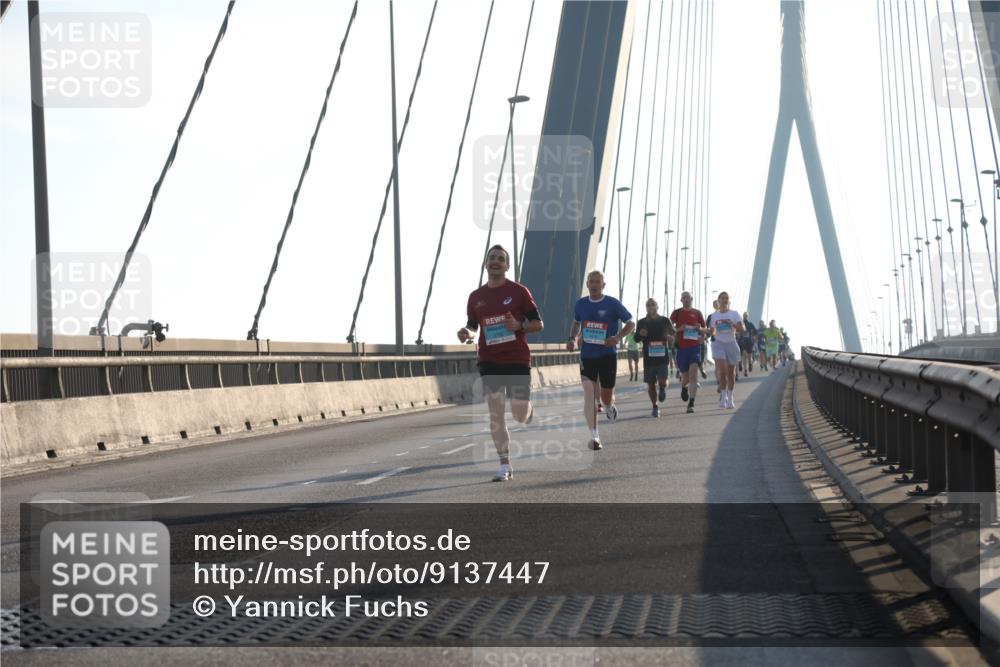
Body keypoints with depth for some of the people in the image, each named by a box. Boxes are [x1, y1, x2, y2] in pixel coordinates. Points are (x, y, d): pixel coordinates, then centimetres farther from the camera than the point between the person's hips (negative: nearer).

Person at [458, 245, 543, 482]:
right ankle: (505, 465, -2)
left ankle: (530, 411, 37)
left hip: (518, 361, -2)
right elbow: (472, 325, 18)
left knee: (520, 414, -2)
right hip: (489, 362, 2)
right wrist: (466, 332, -5)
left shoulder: (519, 291, -1)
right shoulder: (476, 297, 8)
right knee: (496, 413, -7)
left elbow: (538, 324, 1)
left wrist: (519, 325, -18)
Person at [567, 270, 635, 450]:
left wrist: (617, 337, -16)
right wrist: (572, 338, 5)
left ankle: (610, 406, 44)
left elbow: (631, 323, 0)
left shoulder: (613, 304, -6)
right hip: (587, 355, 2)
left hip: (608, 355, -2)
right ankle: (594, 436, -11)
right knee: (589, 393, -12)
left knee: (606, 398, 4)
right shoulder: (581, 304, 5)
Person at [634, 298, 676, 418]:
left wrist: (669, 337, -10)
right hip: (648, 357, 1)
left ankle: (662, 390, 23)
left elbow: (673, 335, 13)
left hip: (663, 357, -1)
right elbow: (636, 338, 9)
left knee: (662, 381, -13)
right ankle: (655, 407, 18)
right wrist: (640, 335, -14)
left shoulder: (665, 321, 5)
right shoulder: (642, 322, 6)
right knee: (651, 384, 3)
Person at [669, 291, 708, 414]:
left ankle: (691, 404, -18)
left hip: (694, 346, 0)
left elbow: (706, 330, 16)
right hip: (681, 347, 0)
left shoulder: (697, 313, 9)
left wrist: (700, 329, -6)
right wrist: (679, 329, -15)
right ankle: (684, 387, 46)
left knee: (693, 373, -15)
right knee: (685, 376, 8)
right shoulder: (677, 313, 7)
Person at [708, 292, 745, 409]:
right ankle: (724, 396, -6)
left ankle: (730, 398, 22)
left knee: (731, 372, 7)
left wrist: (731, 323, -21)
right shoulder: (714, 316, 6)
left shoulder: (734, 314, 1)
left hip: (731, 343, 0)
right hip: (719, 343, 0)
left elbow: (742, 330, -7)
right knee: (723, 370, -17)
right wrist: (711, 331, -4)